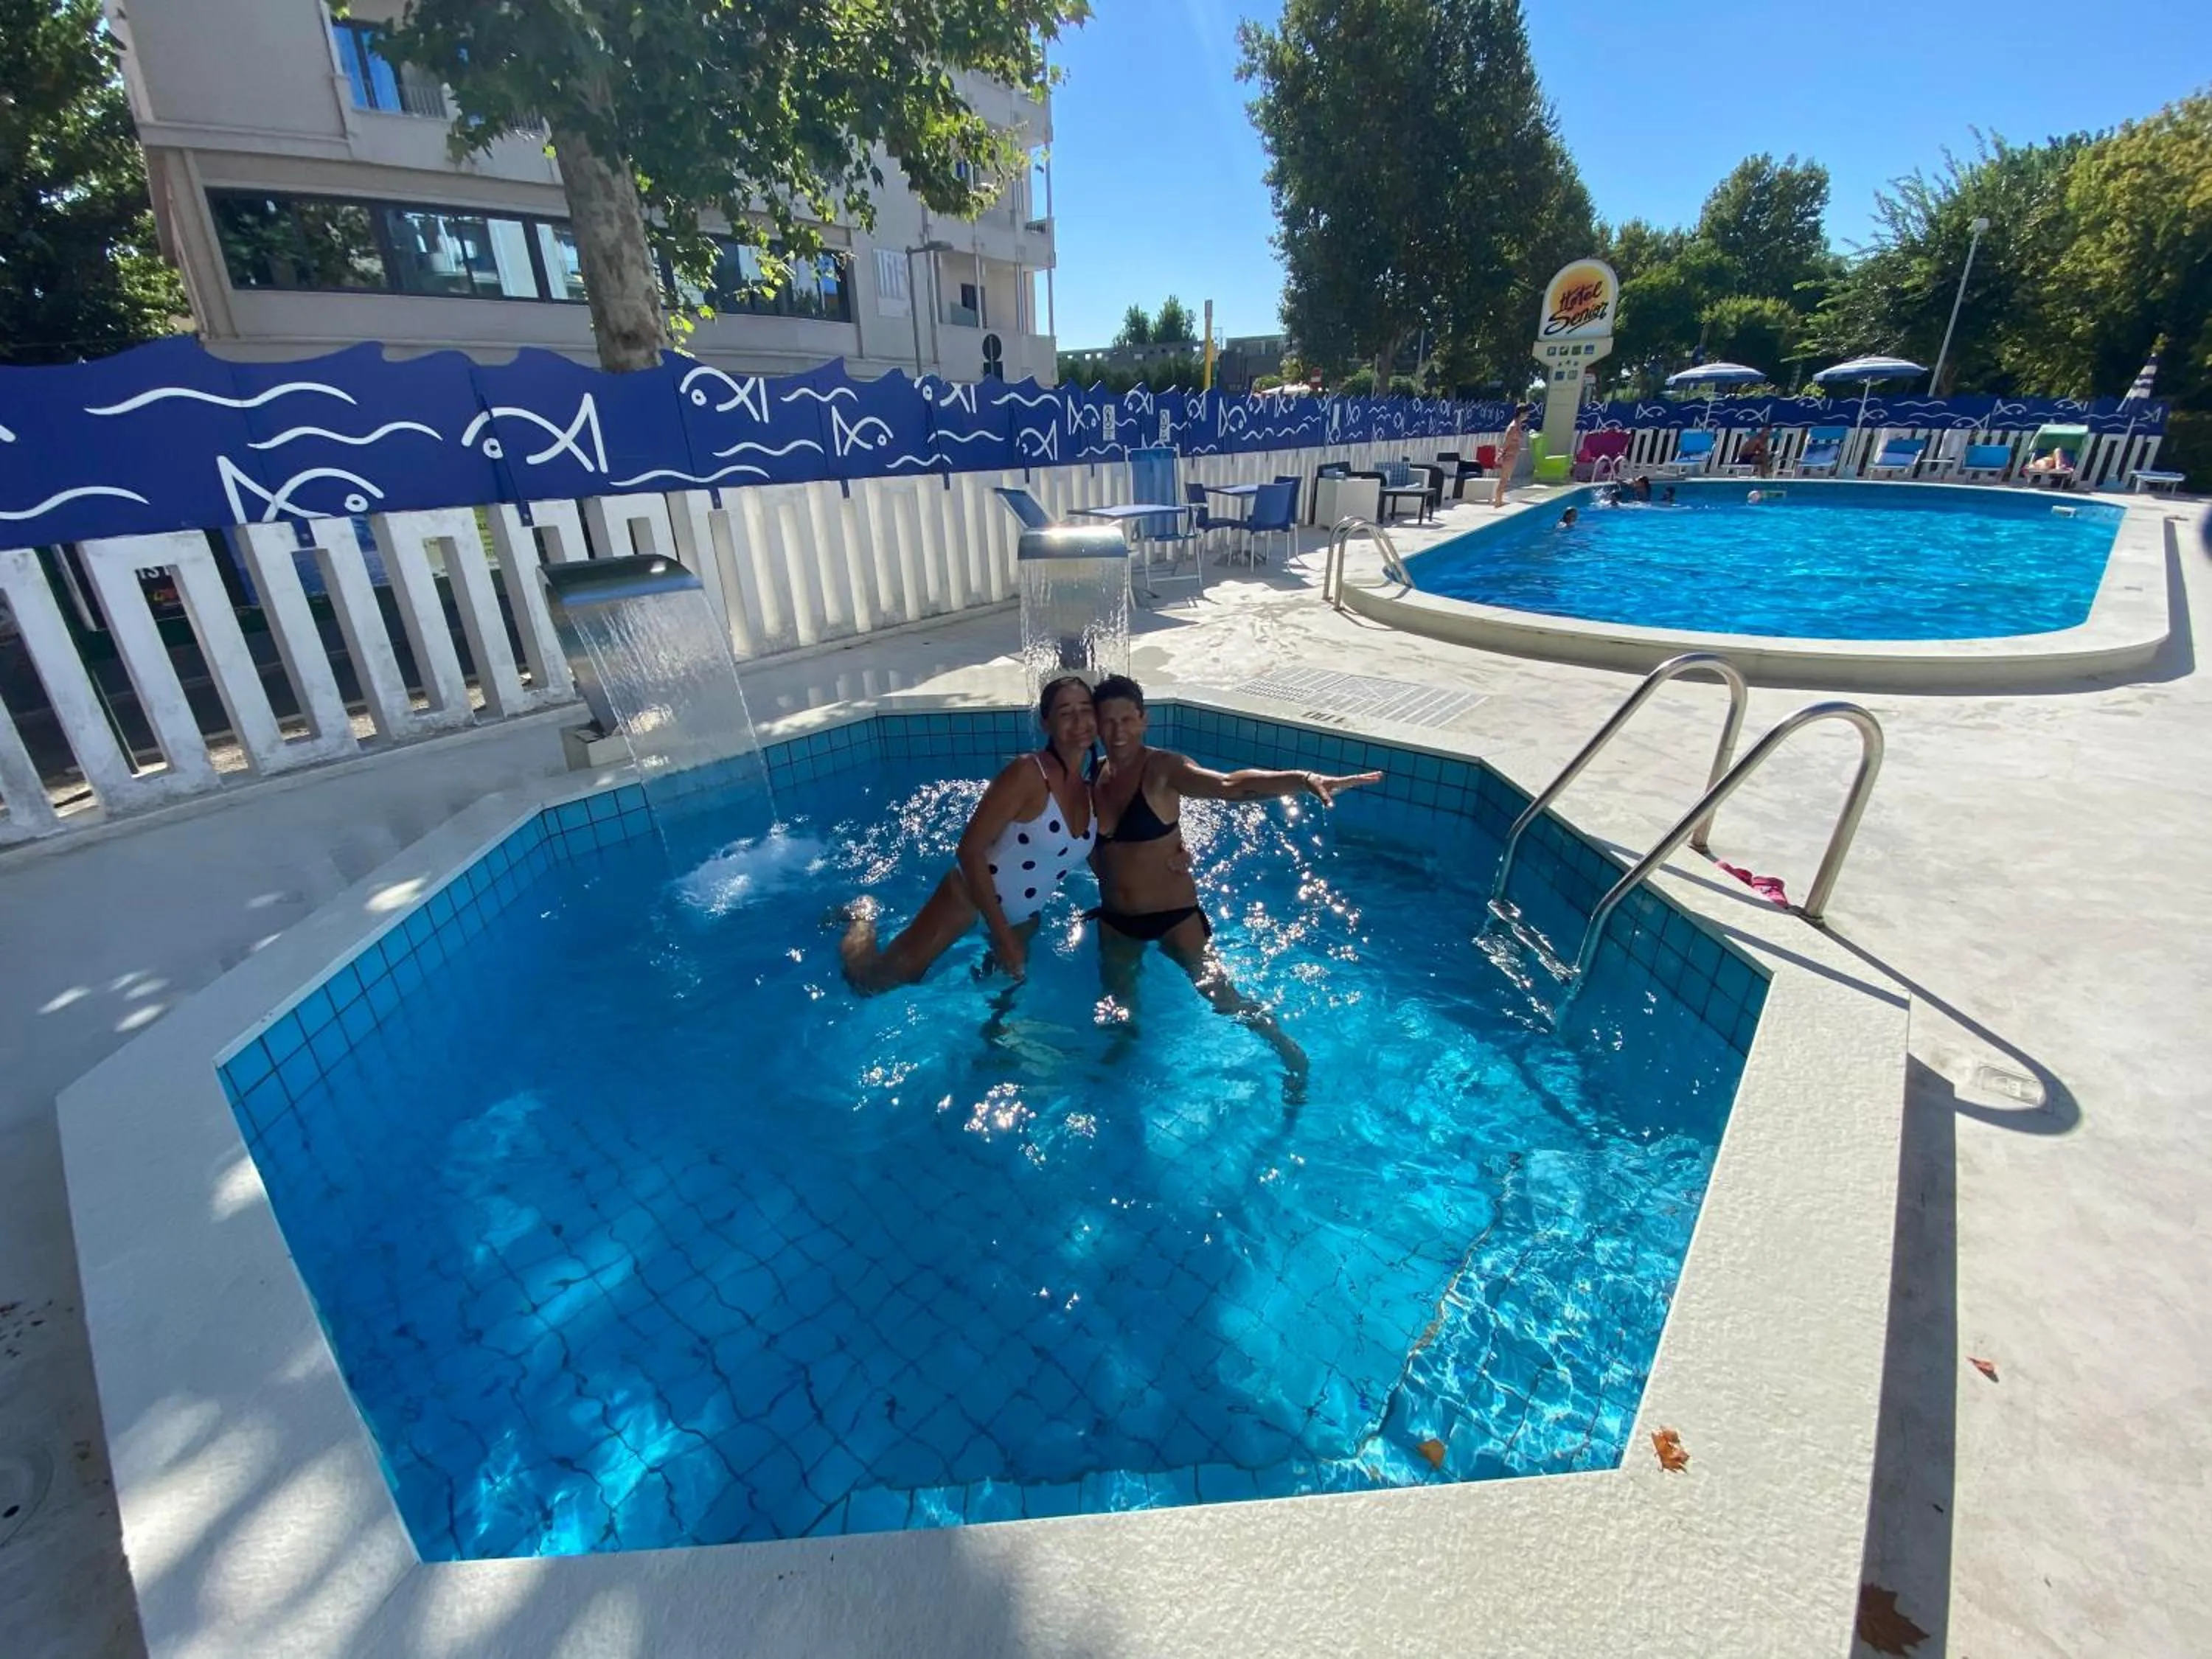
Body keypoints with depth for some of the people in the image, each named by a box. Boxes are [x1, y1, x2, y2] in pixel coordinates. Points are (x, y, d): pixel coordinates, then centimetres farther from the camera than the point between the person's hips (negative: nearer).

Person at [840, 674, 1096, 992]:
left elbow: (1098, 854, 15)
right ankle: (863, 917, 28)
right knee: (867, 980, 0)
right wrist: (1002, 934, -25)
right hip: (970, 894, -6)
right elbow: (970, 849, -25)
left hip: (1023, 915, 6)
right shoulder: (1027, 773, -24)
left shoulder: (1092, 792, -3)